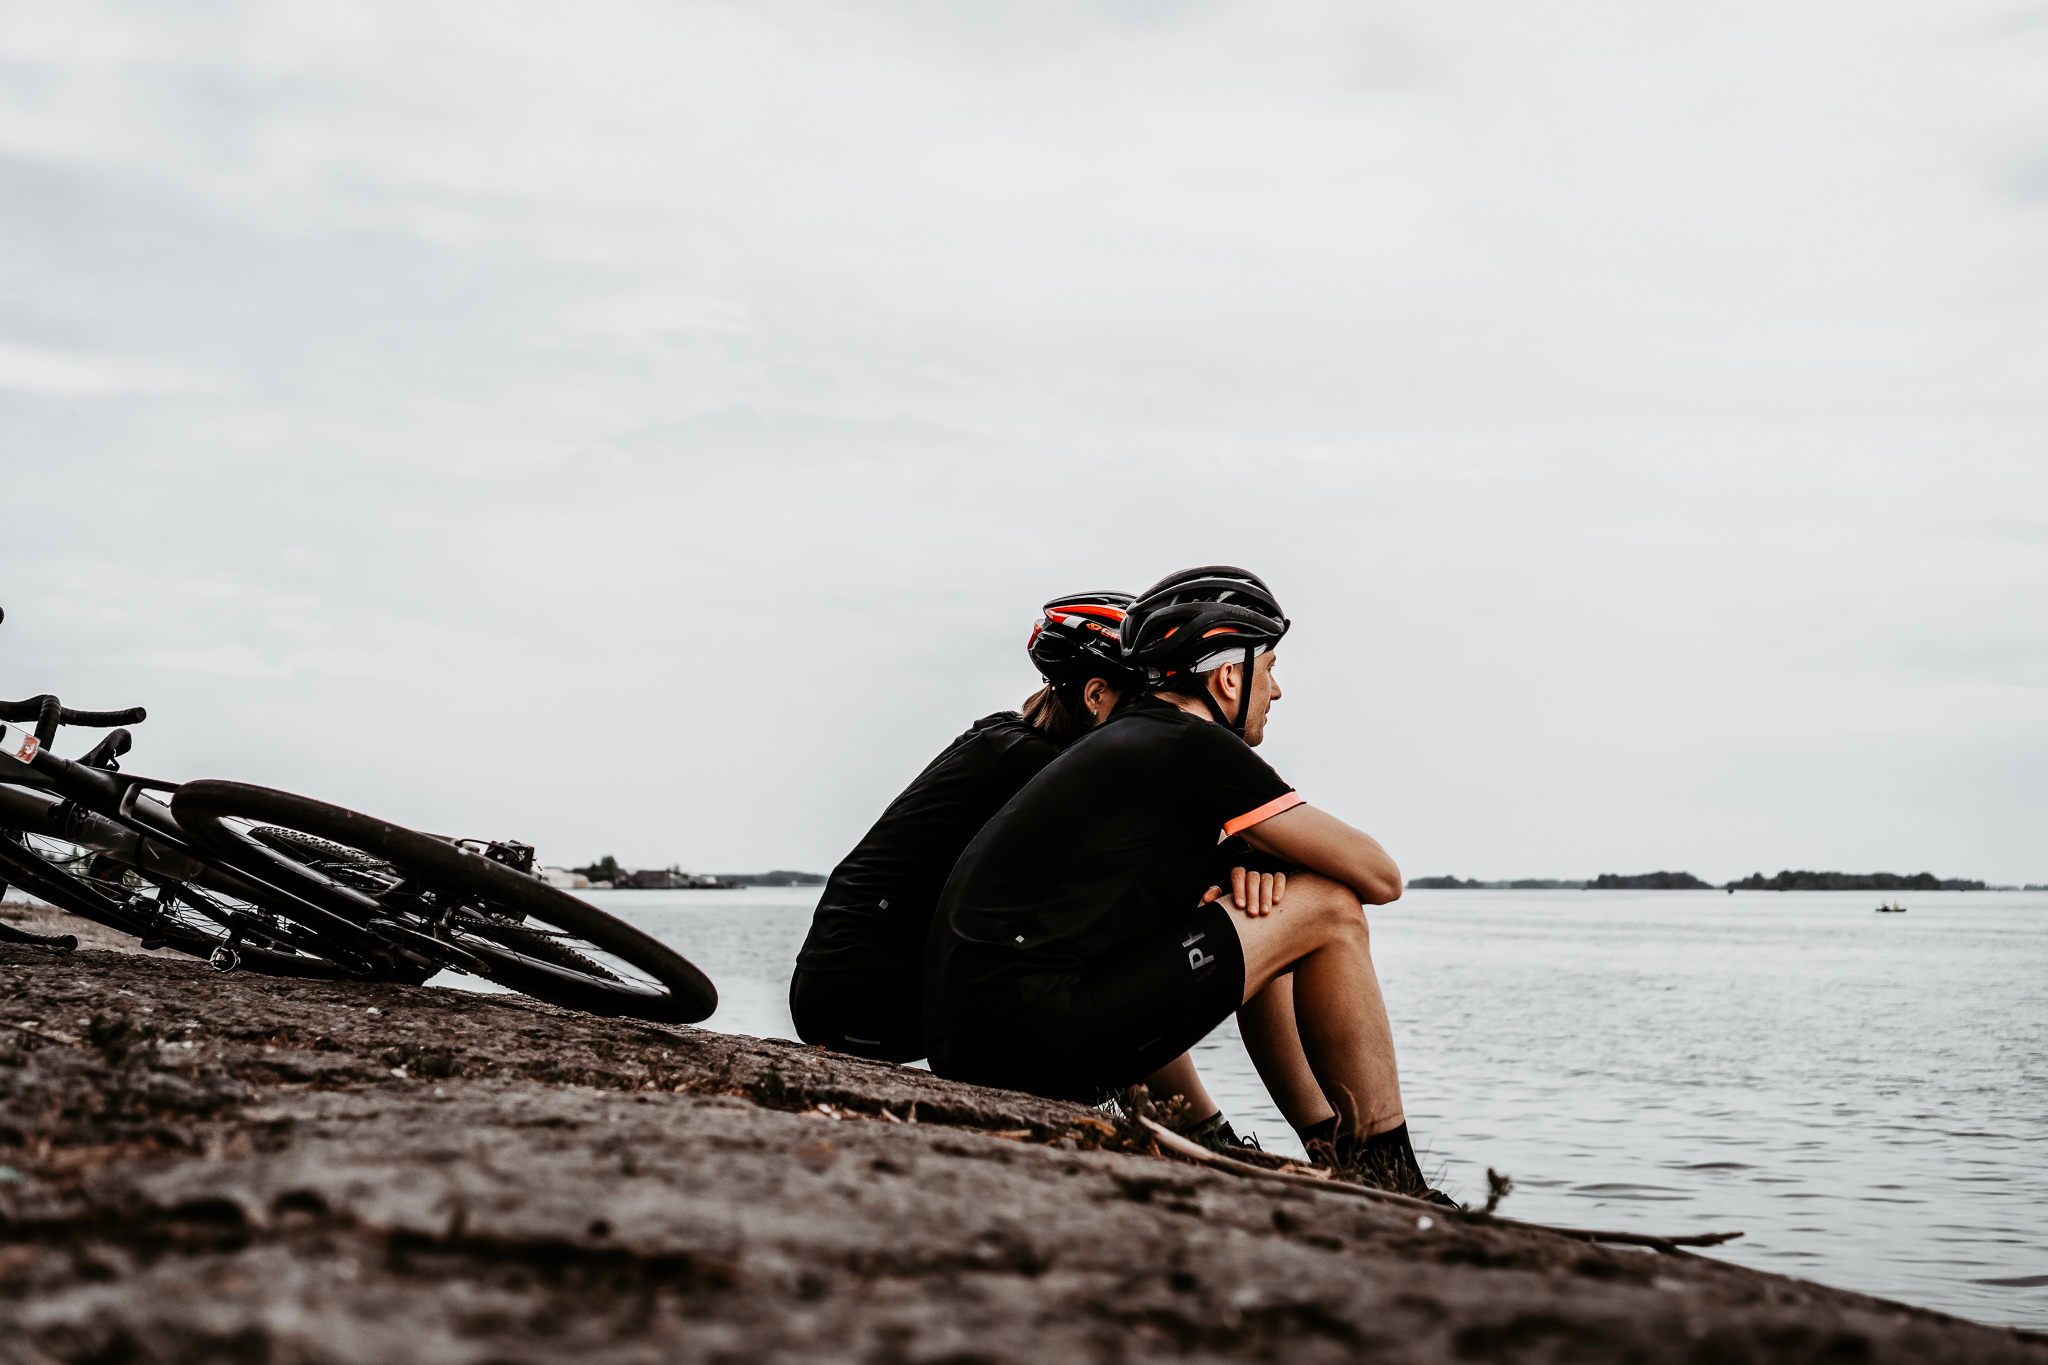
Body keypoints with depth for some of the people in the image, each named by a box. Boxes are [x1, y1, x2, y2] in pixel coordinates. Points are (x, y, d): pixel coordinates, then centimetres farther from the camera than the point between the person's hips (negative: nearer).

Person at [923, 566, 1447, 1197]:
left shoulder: (1123, 738, 22)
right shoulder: (1196, 749, -6)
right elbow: (1378, 877, 0)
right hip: (1035, 1044, -10)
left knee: (1257, 923, 25)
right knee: (1328, 912, -3)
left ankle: (1329, 1145, 28)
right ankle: (1389, 1181, 7)